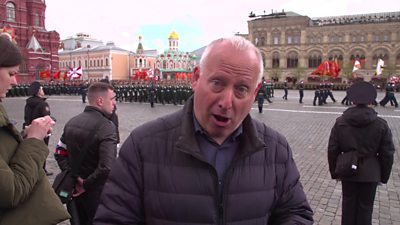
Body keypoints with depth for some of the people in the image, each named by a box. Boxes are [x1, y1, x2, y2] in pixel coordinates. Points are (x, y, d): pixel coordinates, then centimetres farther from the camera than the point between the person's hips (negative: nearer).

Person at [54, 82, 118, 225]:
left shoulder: (72, 122, 0)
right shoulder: (106, 126, -24)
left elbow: (59, 153, 6)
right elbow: (106, 168, -33)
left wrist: (74, 176, -2)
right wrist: (86, 185, -19)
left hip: (75, 188, 6)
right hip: (96, 192, -6)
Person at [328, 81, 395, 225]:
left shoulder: (340, 122, -8)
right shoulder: (381, 124, -10)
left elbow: (332, 150, -4)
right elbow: (387, 154, -4)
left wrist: (334, 172, 8)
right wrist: (384, 176, 9)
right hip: (371, 173, -1)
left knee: (348, 202, 16)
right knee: (366, 206, 13)